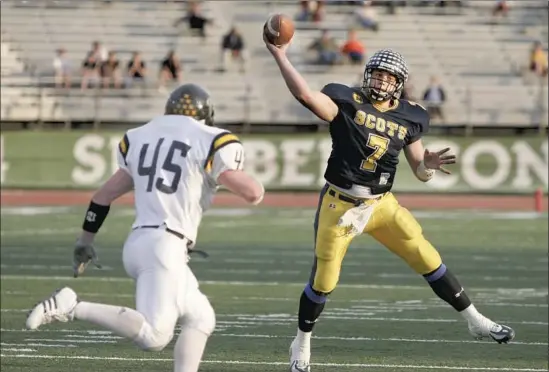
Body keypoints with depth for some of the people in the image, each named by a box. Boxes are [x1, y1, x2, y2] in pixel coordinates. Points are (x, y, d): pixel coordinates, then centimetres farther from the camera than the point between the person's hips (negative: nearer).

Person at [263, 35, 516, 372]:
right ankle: (302, 343, 24)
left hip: (382, 205, 3)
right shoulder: (347, 103, -9)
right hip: (340, 205, -3)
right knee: (323, 281, 2)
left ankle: (476, 321, 10)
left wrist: (428, 165, -18)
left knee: (427, 258, 0)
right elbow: (305, 93, -27)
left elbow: (420, 172, 7)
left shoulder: (408, 119, 3)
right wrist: (280, 56, -36)